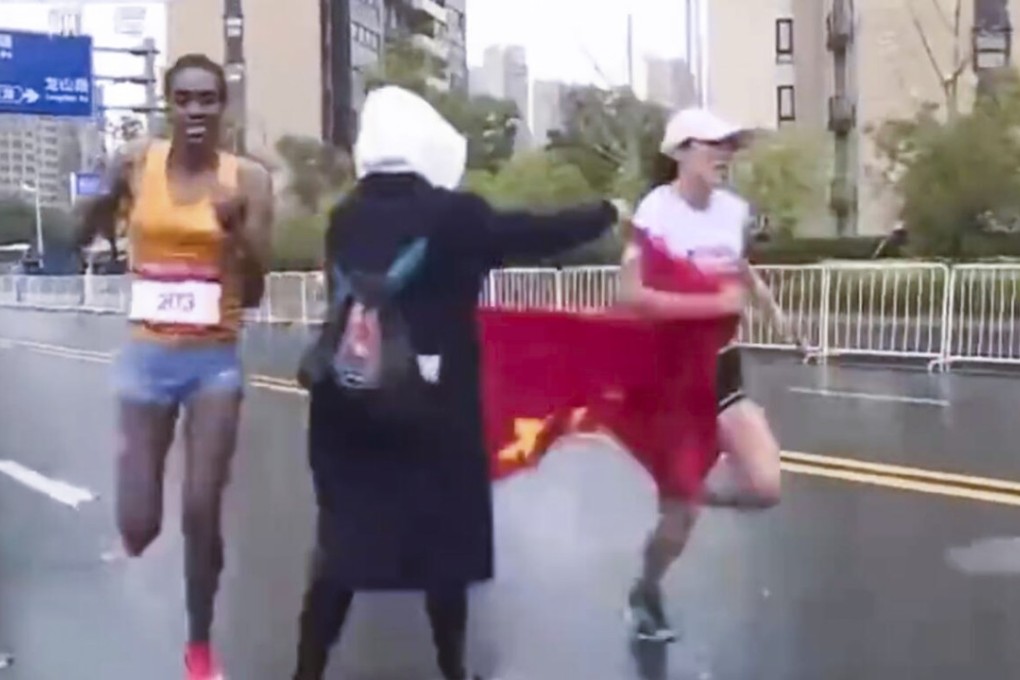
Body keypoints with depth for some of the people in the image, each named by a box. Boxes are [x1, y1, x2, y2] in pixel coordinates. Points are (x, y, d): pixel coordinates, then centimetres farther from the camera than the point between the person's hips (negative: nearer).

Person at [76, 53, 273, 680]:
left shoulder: (248, 179, -5)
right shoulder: (137, 162, -2)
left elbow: (254, 293, -5)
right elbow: (86, 240, 4)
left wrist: (237, 230, -22)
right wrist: (108, 197, -14)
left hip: (216, 360, -1)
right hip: (147, 356, 1)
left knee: (202, 516, 0)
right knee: (138, 529, -1)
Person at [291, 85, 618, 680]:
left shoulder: (345, 220, 3)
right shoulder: (453, 214, -9)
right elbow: (537, 234, -1)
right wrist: (606, 214, 16)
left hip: (349, 407, 4)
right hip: (433, 412, -4)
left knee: (342, 542, 12)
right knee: (446, 543, 12)